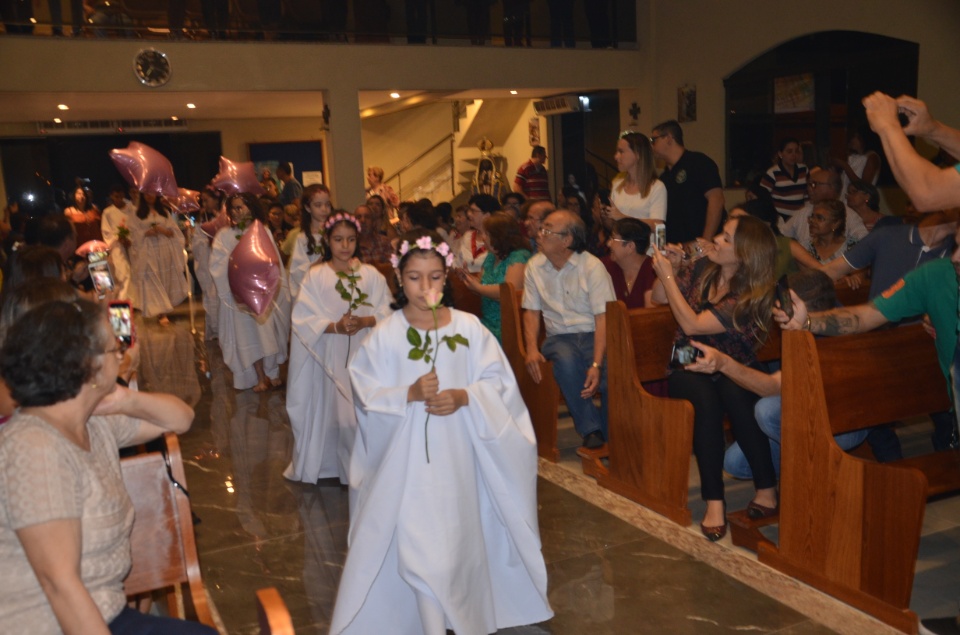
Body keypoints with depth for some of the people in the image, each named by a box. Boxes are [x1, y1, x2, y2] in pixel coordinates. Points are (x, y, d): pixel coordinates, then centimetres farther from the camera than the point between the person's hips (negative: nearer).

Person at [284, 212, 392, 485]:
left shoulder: (371, 275, 2)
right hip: (329, 356, -1)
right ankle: (328, 464, 21)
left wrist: (364, 321, -19)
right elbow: (302, 319, -7)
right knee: (330, 409, 4)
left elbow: (387, 312, -2)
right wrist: (335, 326, -19)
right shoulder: (315, 276, -2)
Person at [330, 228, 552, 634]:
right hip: (408, 455, -2)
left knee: (460, 535, 16)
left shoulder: (470, 328, -4)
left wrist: (464, 397, -18)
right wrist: (410, 393, -21)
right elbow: (367, 395, -6)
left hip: (458, 454, 2)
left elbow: (497, 381, -1)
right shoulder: (385, 335, -7)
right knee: (415, 543, -1)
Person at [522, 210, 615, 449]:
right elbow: (531, 311, 10)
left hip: (592, 335, -2)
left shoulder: (592, 266, -7)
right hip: (559, 338, 2)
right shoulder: (534, 266, 7)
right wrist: (532, 349, -9)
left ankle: (611, 436, -7)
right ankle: (590, 430, -18)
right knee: (566, 360, -35)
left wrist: (596, 364, -24)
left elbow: (603, 318, -12)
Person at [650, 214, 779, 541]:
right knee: (706, 395, -33)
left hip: (731, 370, -2)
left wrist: (667, 275, -17)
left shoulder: (752, 295, -13)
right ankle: (713, 501, -33)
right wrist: (670, 267, -2)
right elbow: (658, 298, 15)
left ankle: (767, 489, -25)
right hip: (687, 369, 3)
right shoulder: (703, 269, 2)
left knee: (734, 392, -38)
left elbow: (692, 324, -21)